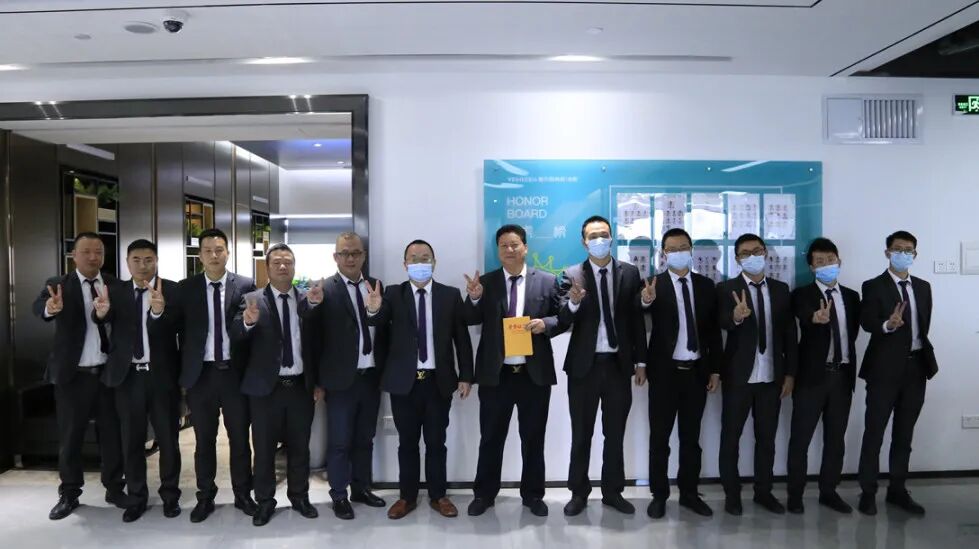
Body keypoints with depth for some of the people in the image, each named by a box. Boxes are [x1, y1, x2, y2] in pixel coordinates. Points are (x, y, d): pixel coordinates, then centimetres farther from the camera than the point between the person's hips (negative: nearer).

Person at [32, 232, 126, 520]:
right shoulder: (58, 284, -1)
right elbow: (38, 307, -23)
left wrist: (103, 312, -39)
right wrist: (51, 308, -47)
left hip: (109, 372, 1)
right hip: (72, 374, -1)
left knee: (112, 432, 10)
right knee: (70, 435, 9)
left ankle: (114, 488, 22)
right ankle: (69, 494, 22)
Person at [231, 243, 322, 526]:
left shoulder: (308, 300, 2)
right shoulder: (252, 300, -2)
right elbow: (235, 337, -14)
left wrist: (319, 382, 3)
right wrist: (247, 322, -36)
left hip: (301, 386, 2)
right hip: (266, 387, -1)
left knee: (300, 447, 13)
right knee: (264, 448, 9)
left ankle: (299, 497, 29)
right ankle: (265, 501, 24)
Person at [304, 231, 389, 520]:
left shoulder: (376, 286, 5)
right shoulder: (324, 290, -8)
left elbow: (385, 328, 9)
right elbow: (311, 333, -16)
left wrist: (386, 368, 5)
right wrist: (312, 305, -34)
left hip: (371, 377, 5)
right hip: (341, 378, -4)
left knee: (364, 438, 17)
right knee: (339, 441, 7)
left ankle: (361, 488, 32)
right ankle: (339, 496, 21)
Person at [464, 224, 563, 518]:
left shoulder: (547, 281, 2)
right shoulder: (485, 282, 3)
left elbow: (563, 317, 4)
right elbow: (471, 321, -2)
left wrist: (545, 324, -17)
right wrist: (474, 298, -22)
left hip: (535, 372, 0)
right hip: (495, 373, 0)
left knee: (533, 438, 12)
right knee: (491, 437, 10)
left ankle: (533, 495, 27)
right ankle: (484, 494, 23)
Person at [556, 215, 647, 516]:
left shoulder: (630, 273, 2)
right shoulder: (572, 275, -4)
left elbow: (637, 319, 4)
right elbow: (562, 323, -11)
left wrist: (640, 362, 2)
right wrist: (573, 303, -32)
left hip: (619, 363, 2)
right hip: (584, 364, -2)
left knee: (615, 433, 13)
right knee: (581, 433, 10)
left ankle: (613, 492, 27)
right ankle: (579, 492, 22)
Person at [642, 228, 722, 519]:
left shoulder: (706, 285, 4)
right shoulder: (653, 285, -8)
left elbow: (714, 329, 8)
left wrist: (715, 369, 4)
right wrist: (646, 301, -50)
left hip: (697, 372, 3)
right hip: (665, 372, -3)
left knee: (691, 437, 13)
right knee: (659, 437, 5)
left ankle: (689, 493, 25)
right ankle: (659, 494, 17)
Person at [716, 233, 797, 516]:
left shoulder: (781, 289, 7)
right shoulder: (727, 288, -5)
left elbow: (790, 333, 7)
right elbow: (723, 322, -23)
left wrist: (790, 373, 3)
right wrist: (736, 316, -46)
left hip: (772, 376, 3)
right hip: (738, 375, -3)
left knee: (767, 437, 12)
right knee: (731, 436, 6)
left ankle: (764, 491, 26)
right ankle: (732, 493, 18)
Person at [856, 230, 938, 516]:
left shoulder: (923, 287, 12)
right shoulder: (873, 286, -6)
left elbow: (924, 325, 14)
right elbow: (867, 322, -19)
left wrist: (925, 356, 7)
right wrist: (888, 324, -38)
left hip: (916, 367, 5)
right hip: (885, 367, -5)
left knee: (904, 434, 13)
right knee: (874, 433, 1)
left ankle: (898, 490, 23)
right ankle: (868, 492, 10)